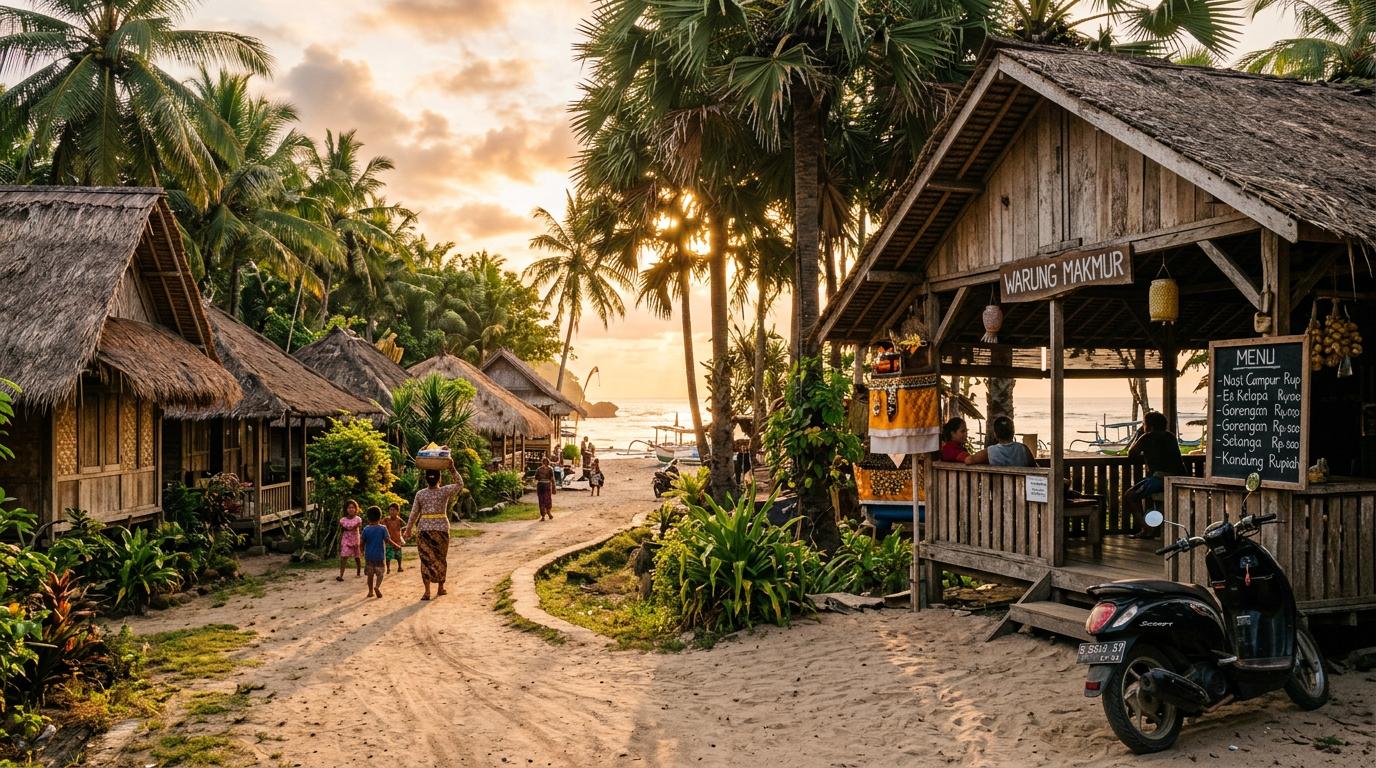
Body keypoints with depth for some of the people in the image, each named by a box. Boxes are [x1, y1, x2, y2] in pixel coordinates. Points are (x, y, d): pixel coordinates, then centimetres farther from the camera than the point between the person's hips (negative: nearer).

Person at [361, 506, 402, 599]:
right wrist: (397, 546, -1)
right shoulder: (383, 528, -7)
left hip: (368, 555, 2)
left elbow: (362, 542, -2)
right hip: (380, 555, -2)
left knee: (370, 574, 13)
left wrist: (362, 551, 16)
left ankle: (370, 591, 15)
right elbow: (388, 540, -13)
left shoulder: (366, 529, -3)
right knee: (380, 573, 5)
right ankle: (377, 586, -20)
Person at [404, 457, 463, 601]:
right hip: (441, 528, 0)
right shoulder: (445, 491, -4)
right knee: (441, 558, 13)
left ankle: (427, 591, -5)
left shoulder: (420, 494, 0)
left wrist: (409, 528, 13)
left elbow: (414, 513, 3)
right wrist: (452, 468, 4)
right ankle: (441, 588, 23)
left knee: (426, 559, 2)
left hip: (425, 528, 0)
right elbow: (460, 484, 11)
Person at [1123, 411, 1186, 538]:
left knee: (1129, 496, 3)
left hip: (1160, 478, -8)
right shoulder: (1170, 436, 20)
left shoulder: (1148, 437, -1)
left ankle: (1145, 529, -5)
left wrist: (1139, 435, 18)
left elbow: (1131, 454, 11)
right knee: (1137, 491, 25)